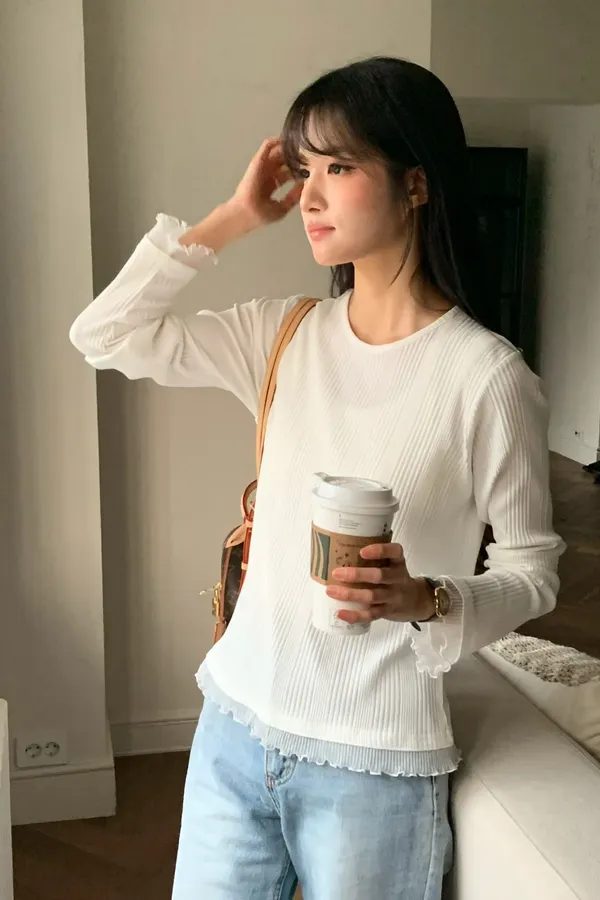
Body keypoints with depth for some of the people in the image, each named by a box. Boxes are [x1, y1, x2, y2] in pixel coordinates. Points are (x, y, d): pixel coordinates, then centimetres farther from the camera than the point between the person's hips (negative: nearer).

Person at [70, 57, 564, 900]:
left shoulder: (486, 375, -15)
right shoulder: (283, 335, 0)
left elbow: (532, 568, -7)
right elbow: (105, 336, -2)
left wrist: (428, 600, -26)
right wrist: (231, 219, -5)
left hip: (375, 762, -4)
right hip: (235, 724, 5)